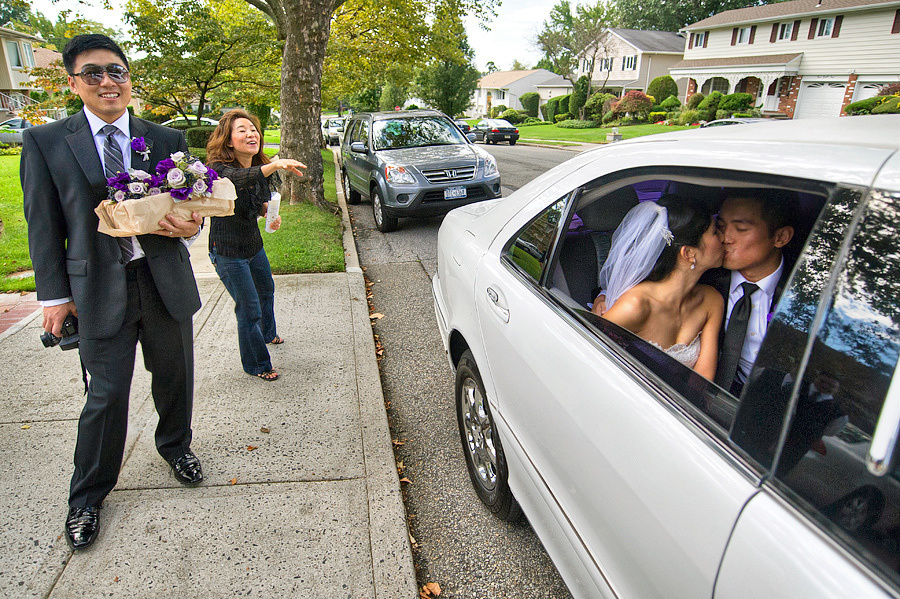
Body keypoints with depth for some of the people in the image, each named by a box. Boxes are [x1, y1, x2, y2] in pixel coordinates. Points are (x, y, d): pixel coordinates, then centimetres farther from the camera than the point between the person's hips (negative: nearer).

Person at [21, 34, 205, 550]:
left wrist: (190, 225, -14)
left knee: (175, 378, 16)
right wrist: (55, 295, 0)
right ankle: (87, 497, 27)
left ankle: (175, 446, 45)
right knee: (107, 396, 5)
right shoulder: (45, 142, 0)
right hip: (101, 290, -2)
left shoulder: (166, 140, 5)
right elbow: (44, 226, 2)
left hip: (166, 281, 2)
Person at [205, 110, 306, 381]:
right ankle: (257, 365, 19)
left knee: (266, 289, 28)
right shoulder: (219, 169, -25)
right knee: (249, 310, -3)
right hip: (228, 252, -8)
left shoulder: (260, 167, -2)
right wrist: (275, 165, -65)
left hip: (254, 244, 8)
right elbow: (239, 179, -49)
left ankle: (268, 334, 57)